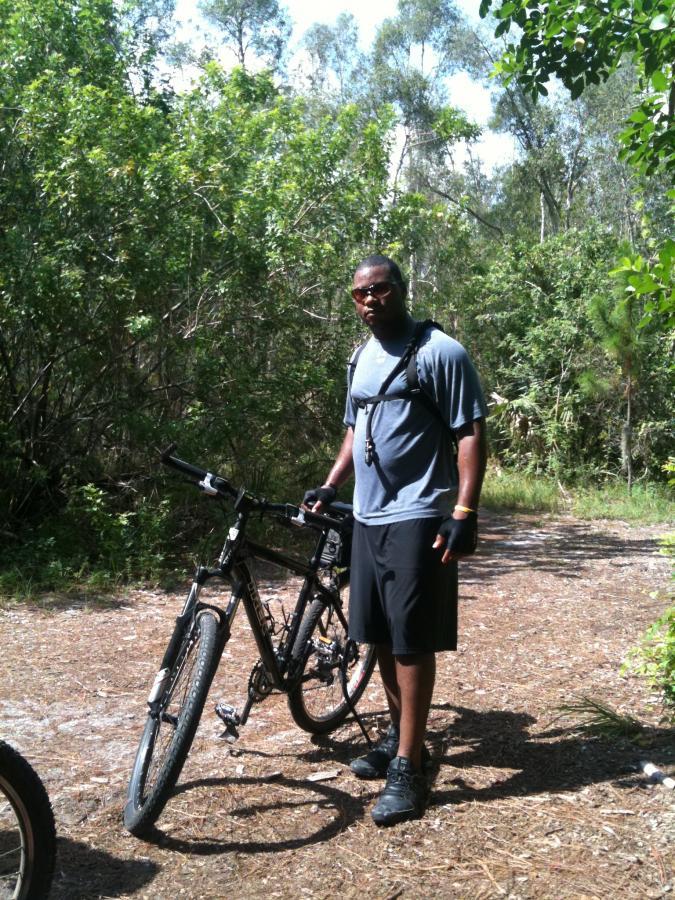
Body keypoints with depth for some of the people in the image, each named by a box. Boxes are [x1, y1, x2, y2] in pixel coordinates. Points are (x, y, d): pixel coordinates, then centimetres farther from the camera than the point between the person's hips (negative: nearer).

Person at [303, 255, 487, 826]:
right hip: (368, 517, 8)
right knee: (381, 635, 14)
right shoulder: (362, 359, 15)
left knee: (412, 641, -4)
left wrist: (465, 513, -19)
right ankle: (399, 737, 30)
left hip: (417, 518, -7)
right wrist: (329, 487, 11)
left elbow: (471, 434, -12)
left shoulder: (440, 352, -9)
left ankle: (409, 767, 4)